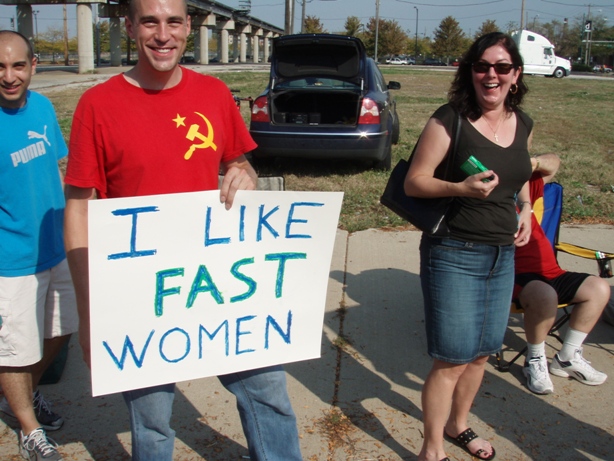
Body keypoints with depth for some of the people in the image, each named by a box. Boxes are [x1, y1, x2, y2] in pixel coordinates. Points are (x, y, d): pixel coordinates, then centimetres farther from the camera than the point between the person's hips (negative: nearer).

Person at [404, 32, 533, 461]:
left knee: (482, 352, 17)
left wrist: (526, 209, 7)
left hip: (503, 255, 7)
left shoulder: (522, 123, 6)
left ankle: (458, 425, 41)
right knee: (453, 358, -2)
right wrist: (461, 188, -29)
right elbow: (414, 182, -13)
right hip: (454, 254, -6)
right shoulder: (450, 120, -13)